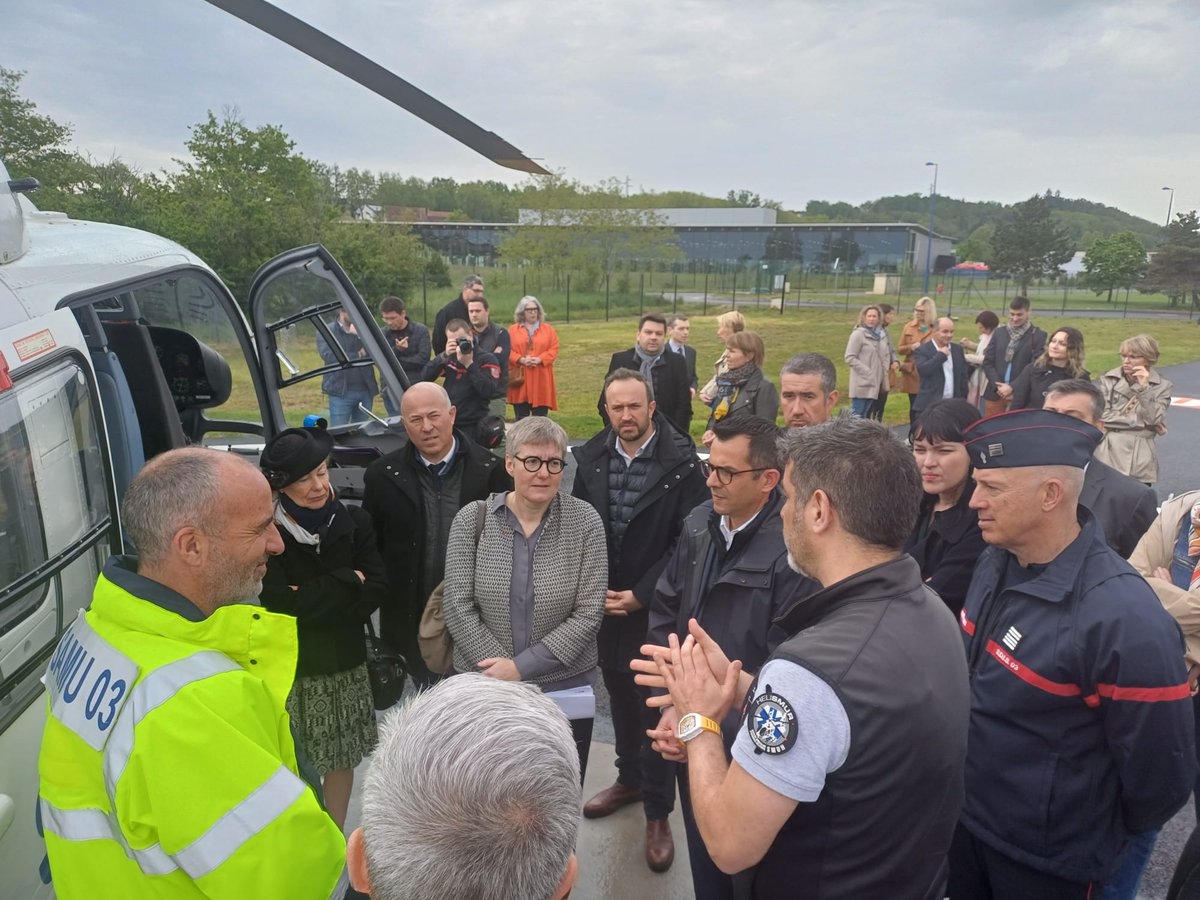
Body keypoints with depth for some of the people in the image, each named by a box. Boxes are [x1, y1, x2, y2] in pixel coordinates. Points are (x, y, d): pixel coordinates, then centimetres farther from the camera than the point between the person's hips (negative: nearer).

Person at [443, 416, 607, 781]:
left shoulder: (585, 521, -7)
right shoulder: (472, 519, -4)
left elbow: (589, 613, -10)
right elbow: (458, 607, -6)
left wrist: (521, 666, -13)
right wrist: (500, 669, -13)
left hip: (566, 690, 0)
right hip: (484, 685, 1)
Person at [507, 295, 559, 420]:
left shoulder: (548, 329, 9)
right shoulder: (513, 329, 7)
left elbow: (554, 349, 1)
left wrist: (540, 359, -15)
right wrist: (521, 359, -17)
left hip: (541, 379, 0)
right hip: (520, 378, 0)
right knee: (521, 419, 5)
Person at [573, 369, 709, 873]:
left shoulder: (682, 462, -14)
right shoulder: (589, 458, -1)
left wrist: (641, 595, -14)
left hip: (656, 606, -4)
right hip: (603, 603, 4)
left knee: (655, 707, 4)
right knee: (620, 697, 20)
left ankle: (658, 812, 22)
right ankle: (630, 778, 43)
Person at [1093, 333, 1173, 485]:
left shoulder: (1162, 386, 6)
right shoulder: (1107, 380, 2)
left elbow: (1154, 419, -7)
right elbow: (1100, 416, -8)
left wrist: (1144, 387, -12)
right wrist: (1142, 422, -5)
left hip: (1140, 462, 1)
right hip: (1108, 456, -1)